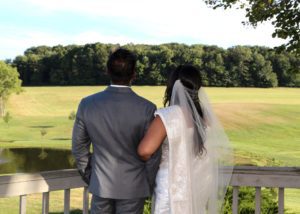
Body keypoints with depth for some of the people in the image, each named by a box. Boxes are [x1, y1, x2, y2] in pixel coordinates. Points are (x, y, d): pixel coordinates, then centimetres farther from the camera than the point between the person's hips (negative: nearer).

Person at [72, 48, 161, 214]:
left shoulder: (87, 104, -9)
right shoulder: (146, 108, -17)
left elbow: (79, 146, 2)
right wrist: (148, 186, 7)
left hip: (101, 184, 2)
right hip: (132, 187, -2)